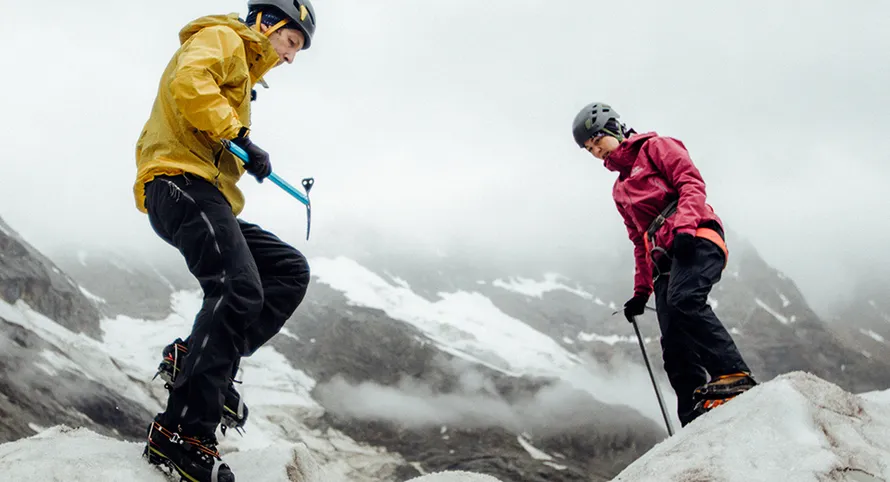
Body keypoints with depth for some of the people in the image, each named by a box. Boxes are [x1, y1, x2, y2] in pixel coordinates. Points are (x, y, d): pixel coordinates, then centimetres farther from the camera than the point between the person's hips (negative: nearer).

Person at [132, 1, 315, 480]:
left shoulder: (241, 74, 34)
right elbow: (188, 83, -16)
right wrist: (239, 136, -15)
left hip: (208, 197, 10)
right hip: (183, 181, -10)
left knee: (290, 270, 0)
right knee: (239, 291, -25)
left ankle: (198, 357, -8)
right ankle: (182, 432, -26)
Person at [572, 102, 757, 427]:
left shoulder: (654, 147, 12)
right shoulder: (620, 190, 31)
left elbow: (691, 183, -3)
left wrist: (684, 227, -20)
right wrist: (641, 291, 22)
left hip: (696, 240, -7)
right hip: (664, 259, 7)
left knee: (684, 300, -35)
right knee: (675, 345, -9)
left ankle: (734, 374, -35)